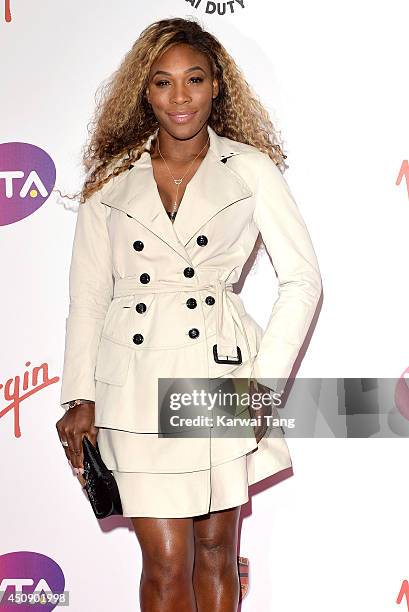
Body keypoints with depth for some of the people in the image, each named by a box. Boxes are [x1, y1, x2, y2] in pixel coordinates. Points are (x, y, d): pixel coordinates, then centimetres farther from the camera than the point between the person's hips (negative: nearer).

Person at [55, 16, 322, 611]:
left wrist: (266, 380, -4)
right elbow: (88, 295, 9)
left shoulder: (251, 168, 4)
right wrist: (80, 396, 3)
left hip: (220, 370, 0)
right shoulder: (112, 179, 8)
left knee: (216, 551, 11)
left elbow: (302, 278, 2)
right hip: (136, 377, 1)